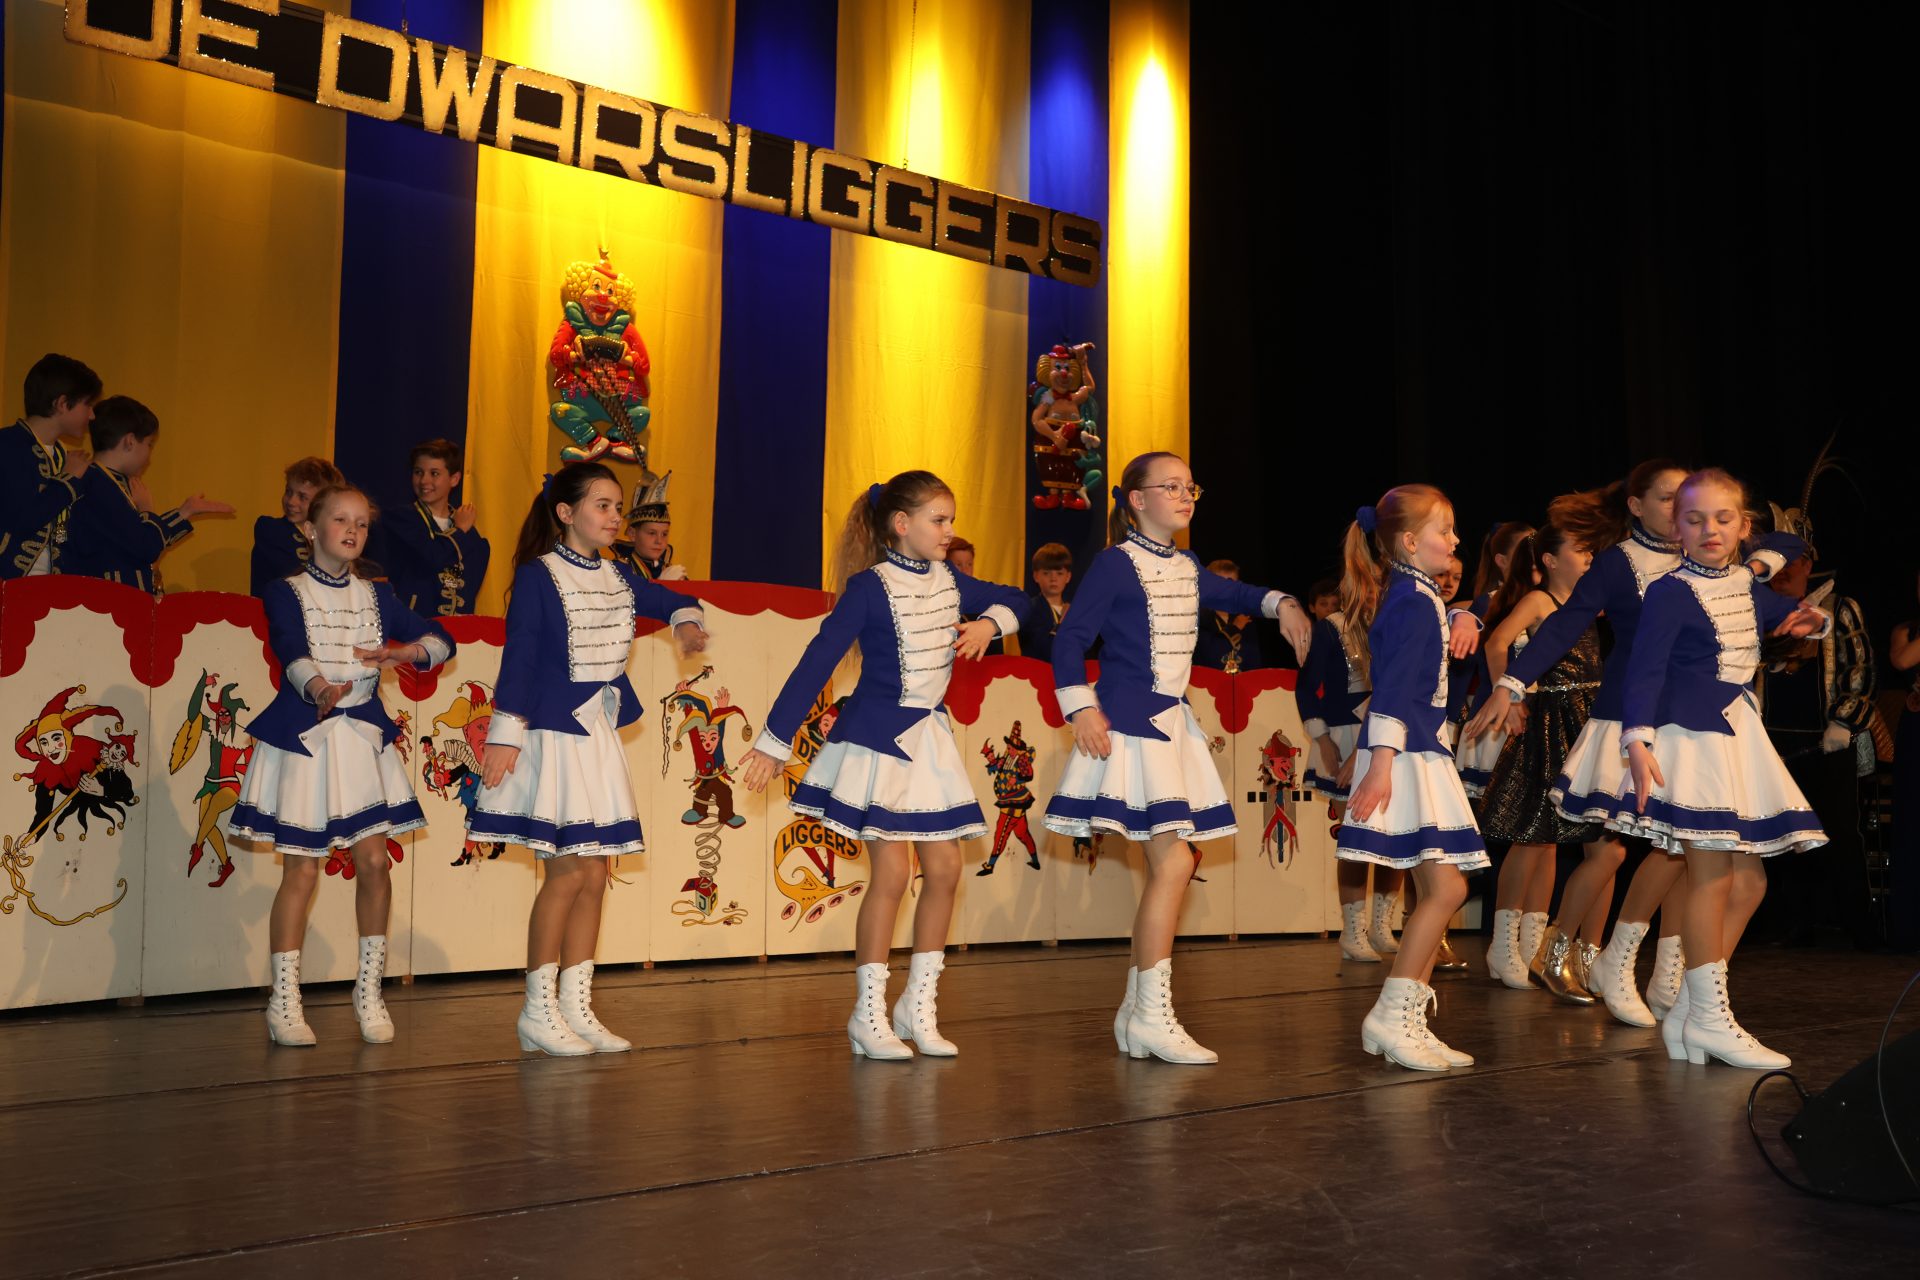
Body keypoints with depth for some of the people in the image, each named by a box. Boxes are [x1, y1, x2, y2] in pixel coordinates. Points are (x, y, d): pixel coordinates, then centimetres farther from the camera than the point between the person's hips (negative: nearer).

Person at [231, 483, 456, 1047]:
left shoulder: (377, 596, 10)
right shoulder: (287, 592, -2)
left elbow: (441, 640, 8)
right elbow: (291, 650, -22)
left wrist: (404, 652, -14)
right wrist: (319, 688, -43)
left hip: (364, 735, 4)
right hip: (303, 736, -4)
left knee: (374, 859, -2)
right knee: (302, 871, -2)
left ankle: (369, 990, 14)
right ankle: (284, 1002, 10)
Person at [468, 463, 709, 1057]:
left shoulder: (617, 576, 12)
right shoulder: (537, 576, -7)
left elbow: (674, 601, 26)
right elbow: (518, 657, -11)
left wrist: (687, 621, 3)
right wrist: (505, 734, -15)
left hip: (600, 734, 7)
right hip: (553, 733, -7)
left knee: (595, 876, 7)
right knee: (568, 871, -8)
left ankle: (576, 1008, 16)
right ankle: (538, 1012, 5)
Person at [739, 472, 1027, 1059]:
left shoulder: (950, 582, 7)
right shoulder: (870, 587, -12)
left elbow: (1015, 598, 22)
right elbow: (818, 659, -14)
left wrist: (990, 621, -2)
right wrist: (775, 740, -15)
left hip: (931, 737, 7)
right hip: (878, 738, -7)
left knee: (945, 870, 5)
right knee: (892, 872, -8)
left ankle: (918, 1007, 16)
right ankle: (868, 1015, 4)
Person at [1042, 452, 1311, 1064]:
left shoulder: (1187, 568, 15)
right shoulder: (1116, 563, -7)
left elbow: (1233, 593, 34)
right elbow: (1071, 637, -10)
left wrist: (1281, 604, 15)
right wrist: (1081, 708, -20)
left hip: (1173, 720, 9)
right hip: (1129, 721, -9)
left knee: (1172, 862, 6)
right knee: (1173, 859, -15)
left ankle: (1136, 1013, 15)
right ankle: (1153, 1016, -9)